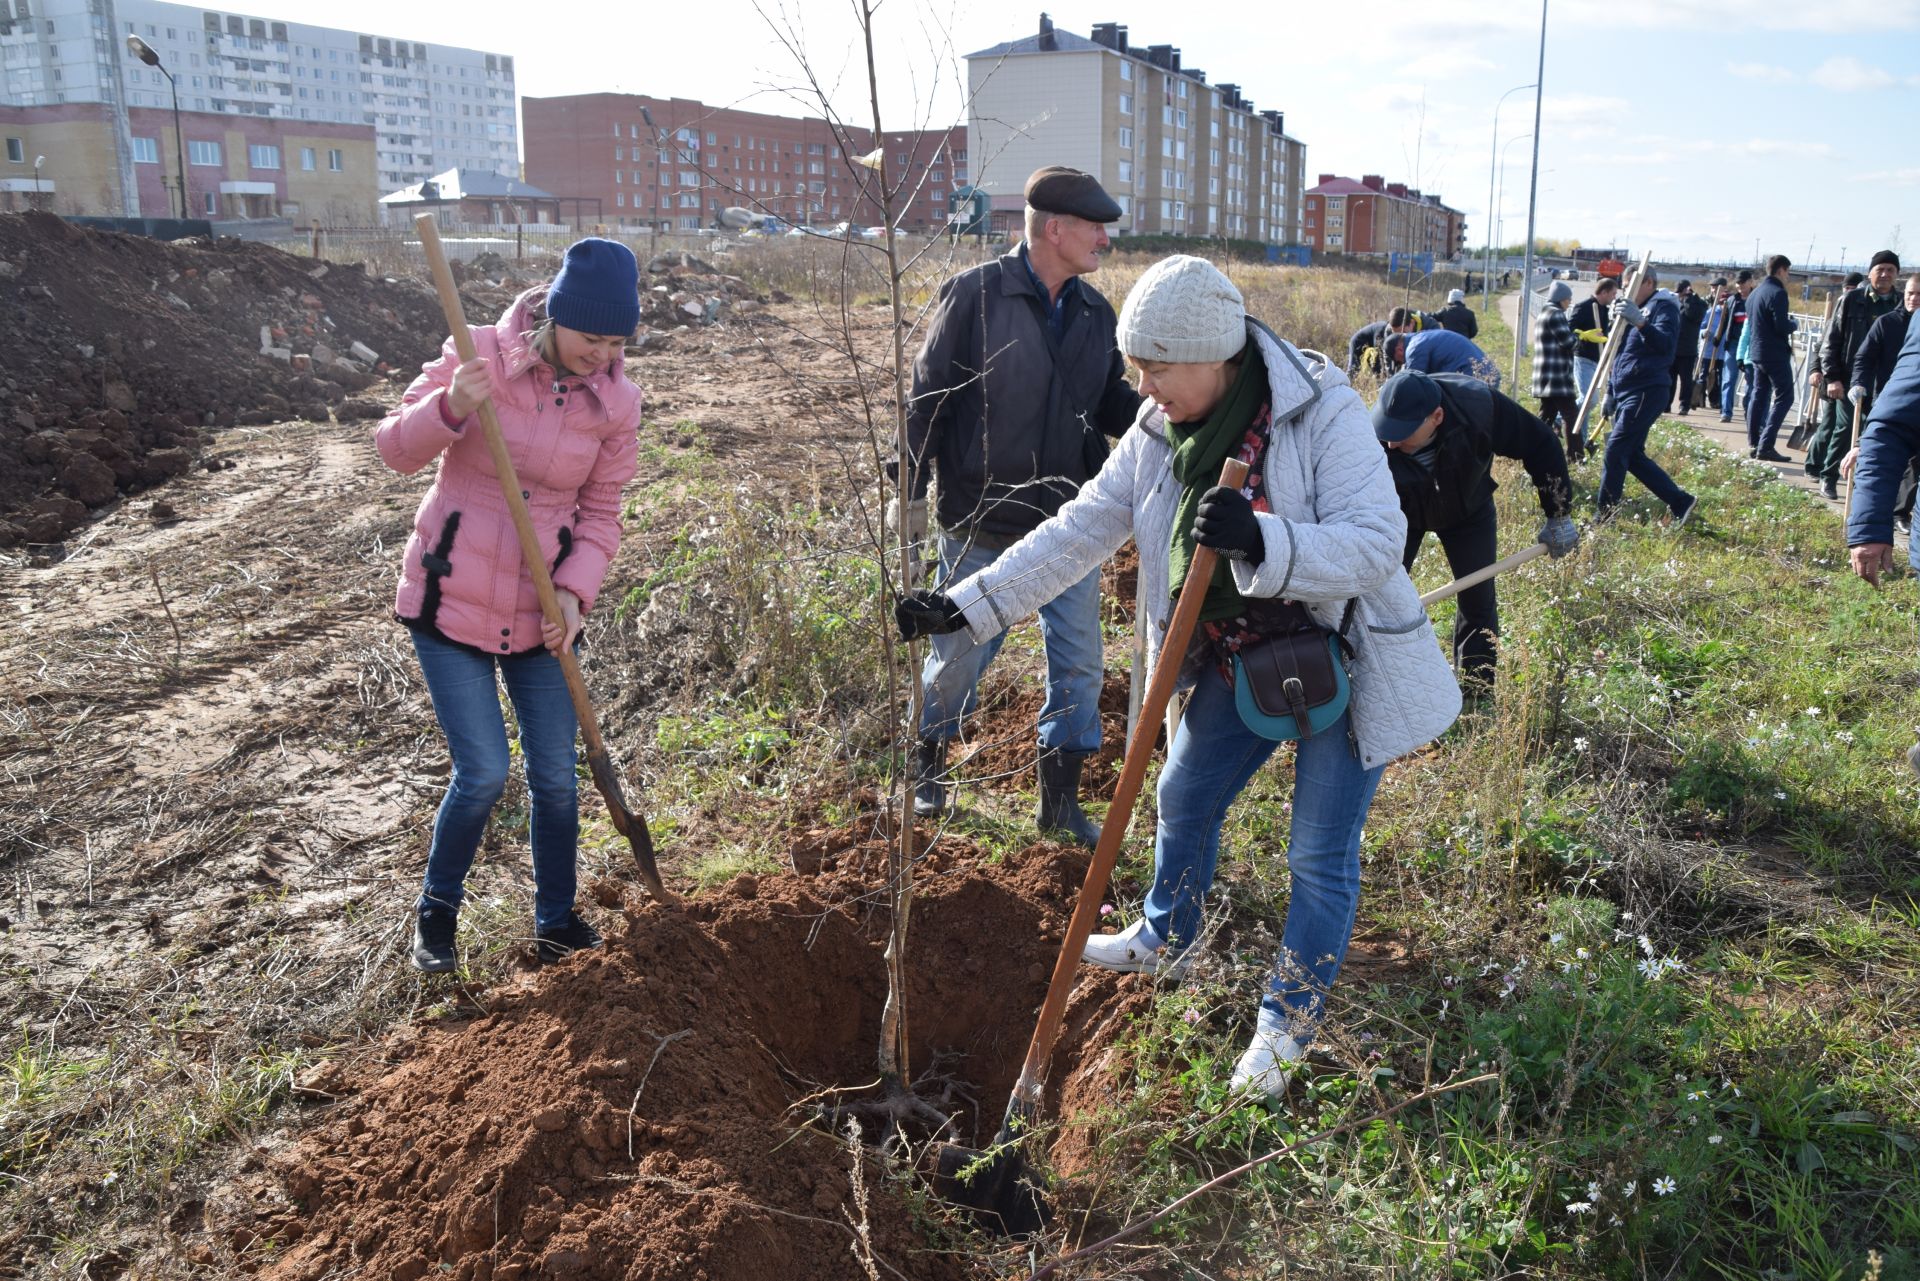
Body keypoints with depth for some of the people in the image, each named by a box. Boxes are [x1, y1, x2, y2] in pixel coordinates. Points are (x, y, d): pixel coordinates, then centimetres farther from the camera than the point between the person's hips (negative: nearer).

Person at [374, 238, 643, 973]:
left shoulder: (617, 402, -4)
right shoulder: (480, 356, -11)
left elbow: (601, 515, 2)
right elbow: (395, 450, -7)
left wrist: (575, 591, -15)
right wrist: (449, 408, -28)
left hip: (541, 611, 3)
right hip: (450, 599, -3)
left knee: (555, 778, 7)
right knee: (484, 773, -5)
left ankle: (556, 925, 29)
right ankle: (436, 910, 25)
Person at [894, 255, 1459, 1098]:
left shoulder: (1324, 414, -24)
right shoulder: (1157, 434, -7)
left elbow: (1377, 542, -30)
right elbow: (1078, 532, -6)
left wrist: (1261, 542, -47)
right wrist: (967, 605, -13)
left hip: (1343, 659, -6)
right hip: (1239, 657, 6)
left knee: (1321, 853, 4)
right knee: (1183, 800, 19)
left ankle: (1289, 1024, 24)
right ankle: (1165, 940, 47)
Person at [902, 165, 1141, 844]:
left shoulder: (1095, 312, 4)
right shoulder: (974, 295, -12)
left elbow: (1110, 404, 10)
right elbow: (927, 398, -9)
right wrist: (911, 491, -8)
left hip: (1069, 526, 5)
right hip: (980, 525, -4)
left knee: (1079, 665, 8)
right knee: (959, 654, 11)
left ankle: (1060, 799, 25)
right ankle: (927, 765, 38)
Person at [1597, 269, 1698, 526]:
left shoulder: (1663, 307, -6)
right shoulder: (1636, 309, 21)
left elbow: (1665, 343, -26)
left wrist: (1640, 322, -41)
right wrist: (1610, 393, 24)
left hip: (1646, 392, -9)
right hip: (1625, 393, 9)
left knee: (1615, 452, -12)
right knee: (1632, 456, 8)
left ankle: (1605, 512, -6)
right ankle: (1681, 502, 14)